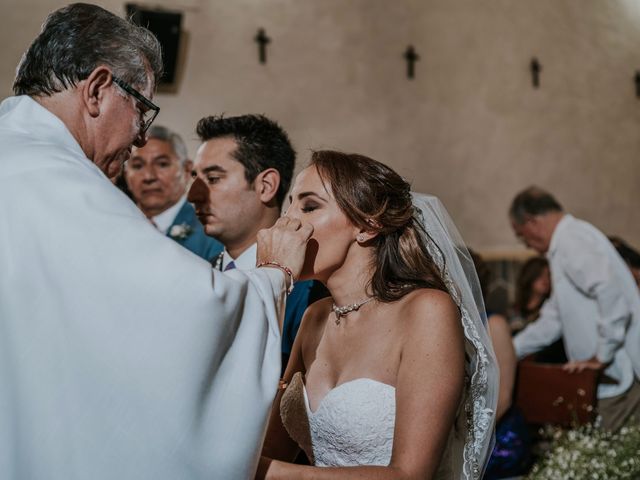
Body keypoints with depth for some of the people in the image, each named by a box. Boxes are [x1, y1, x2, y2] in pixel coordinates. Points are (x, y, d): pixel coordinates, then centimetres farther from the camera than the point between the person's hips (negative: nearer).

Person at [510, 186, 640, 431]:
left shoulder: (572, 239, -12)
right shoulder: (568, 241, 21)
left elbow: (610, 291, -27)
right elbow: (553, 319, 26)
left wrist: (602, 355, -19)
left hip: (617, 379, -9)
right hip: (609, 377, 9)